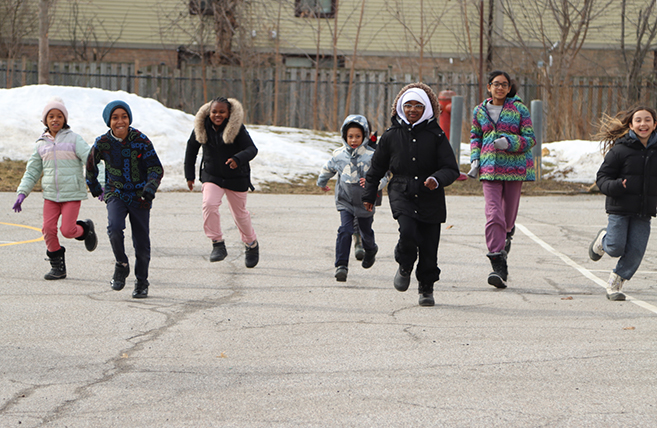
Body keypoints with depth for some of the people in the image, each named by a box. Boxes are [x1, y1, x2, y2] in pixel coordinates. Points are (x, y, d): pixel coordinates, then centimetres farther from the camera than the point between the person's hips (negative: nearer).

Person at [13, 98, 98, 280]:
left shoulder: (74, 139, -3)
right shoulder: (41, 144, 10)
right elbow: (32, 171, 15)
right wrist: (22, 193, 3)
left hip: (72, 194, -4)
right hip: (51, 194, 4)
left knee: (67, 230, -12)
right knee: (48, 229, -7)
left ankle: (85, 229, 22)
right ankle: (57, 266, 9)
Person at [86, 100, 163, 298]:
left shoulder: (140, 140, -11)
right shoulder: (102, 143, -6)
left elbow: (156, 167, -10)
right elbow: (91, 165, 14)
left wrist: (151, 186, -29)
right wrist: (95, 189, 23)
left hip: (140, 196, 0)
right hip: (116, 193, 0)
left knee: (142, 242, 3)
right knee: (114, 228, -27)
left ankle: (142, 282, 24)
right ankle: (121, 265, -2)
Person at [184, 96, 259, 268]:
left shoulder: (237, 128, -17)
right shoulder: (202, 127, -6)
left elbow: (251, 149, -25)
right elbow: (192, 148, 9)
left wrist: (237, 159, -46)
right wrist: (189, 175, 9)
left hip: (236, 178, -2)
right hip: (212, 176, 2)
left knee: (240, 213, 10)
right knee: (209, 204, -24)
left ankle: (251, 244, 36)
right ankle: (218, 244, -16)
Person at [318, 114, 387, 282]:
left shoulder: (371, 156, -14)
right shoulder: (339, 155, -5)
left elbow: (383, 176, -14)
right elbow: (328, 169, 16)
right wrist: (322, 182, 32)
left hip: (365, 202, 0)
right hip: (345, 201, 0)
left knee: (365, 232, 18)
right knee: (345, 230, -18)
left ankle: (370, 251, 52)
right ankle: (341, 265, -17)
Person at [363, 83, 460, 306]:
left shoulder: (436, 135, 1)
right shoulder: (391, 135, 6)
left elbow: (451, 169, -1)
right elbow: (377, 168, 17)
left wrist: (437, 179, -22)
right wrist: (369, 195, 20)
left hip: (430, 198, 0)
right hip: (401, 194, 0)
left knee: (429, 244, -1)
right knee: (407, 232, -23)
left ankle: (426, 288, 18)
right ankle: (405, 267, 7)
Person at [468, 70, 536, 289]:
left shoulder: (519, 109, 0)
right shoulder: (480, 111, 8)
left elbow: (530, 139, -2)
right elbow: (475, 137, 21)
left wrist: (509, 142, -19)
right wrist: (475, 160, 6)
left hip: (515, 168, -1)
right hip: (489, 169, 1)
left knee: (509, 215, 9)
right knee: (493, 214, -15)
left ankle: (507, 234, 47)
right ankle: (498, 266, -19)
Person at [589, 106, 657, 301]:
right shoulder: (620, 150, -8)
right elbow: (602, 177, -6)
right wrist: (615, 186, -25)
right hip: (619, 208, -3)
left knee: (635, 251, -2)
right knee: (616, 249, -5)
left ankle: (614, 285, 15)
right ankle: (603, 240, 31)